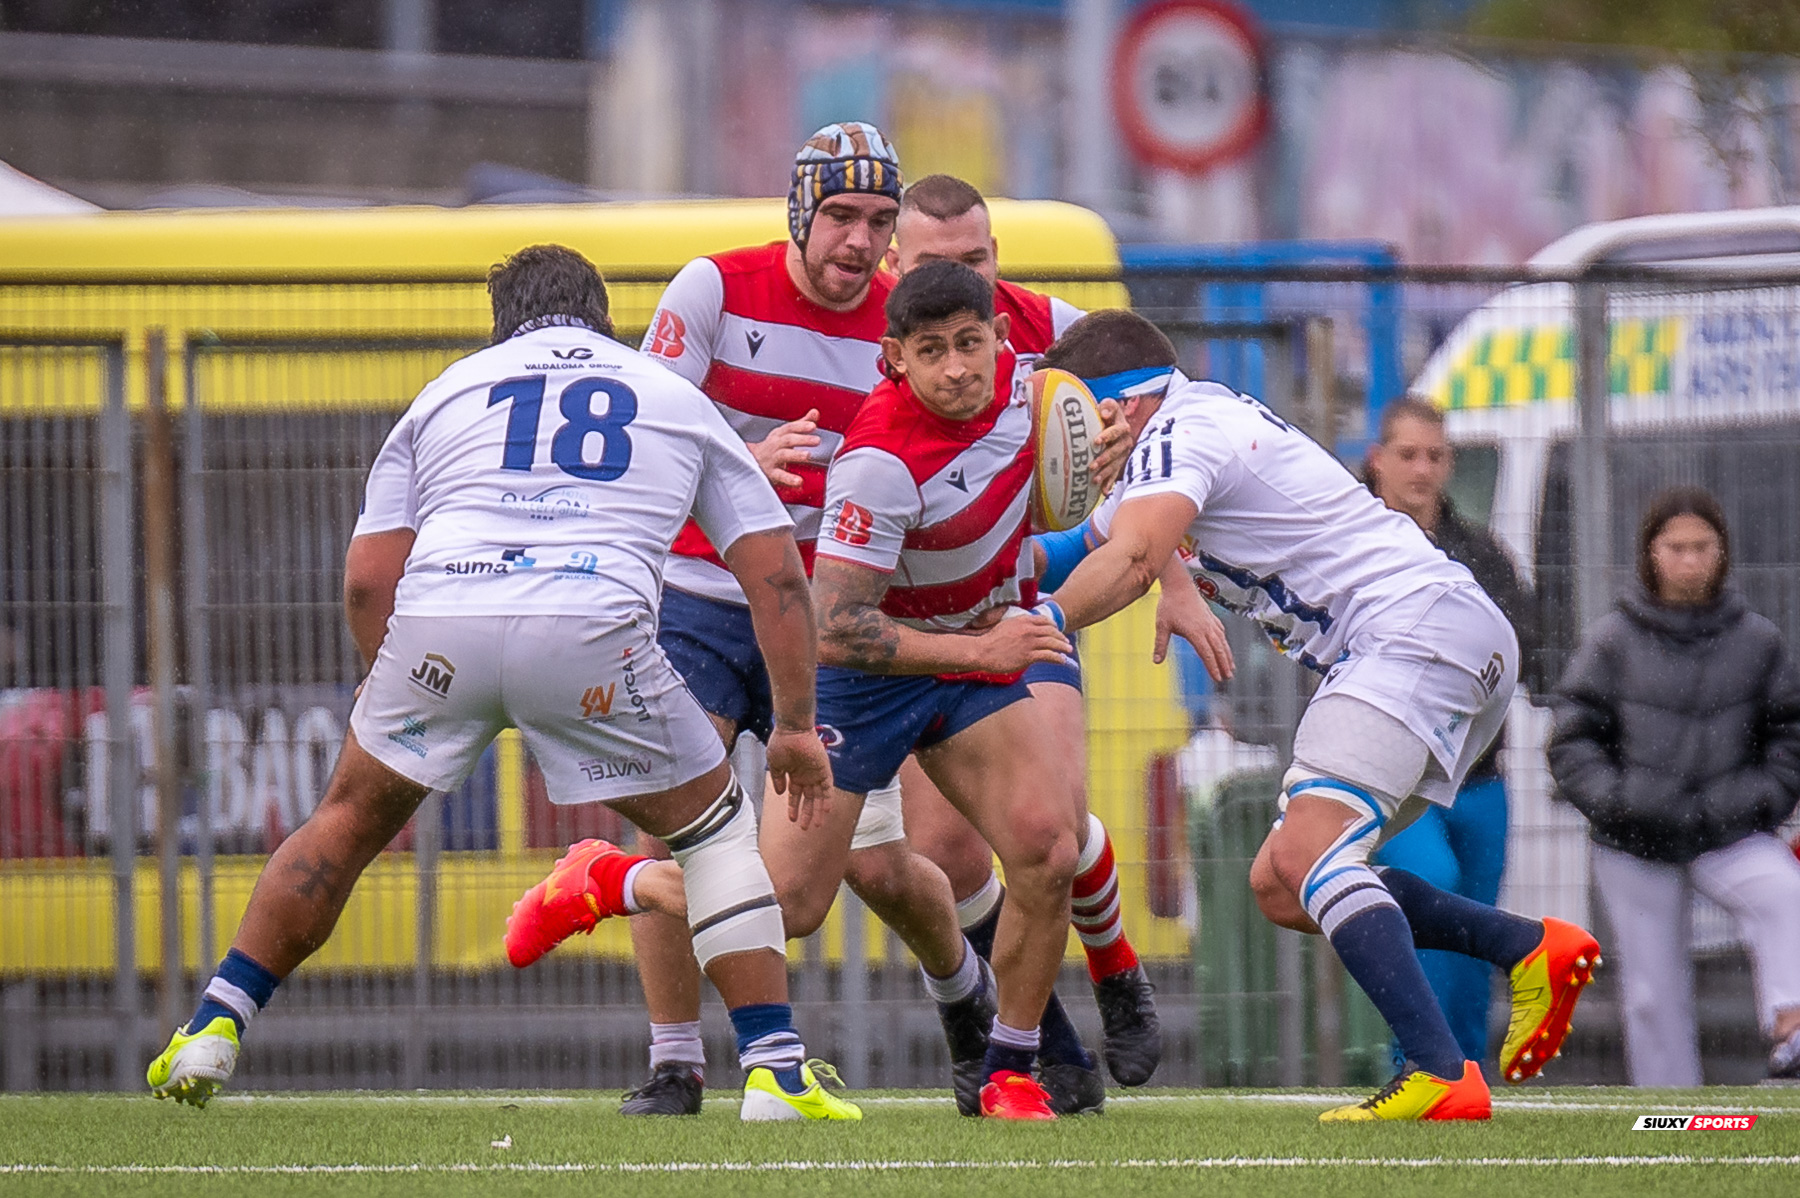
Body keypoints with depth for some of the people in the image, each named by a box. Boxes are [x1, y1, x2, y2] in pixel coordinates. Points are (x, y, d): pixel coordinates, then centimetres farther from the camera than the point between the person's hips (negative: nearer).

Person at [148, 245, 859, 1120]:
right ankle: (774, 1072, 7)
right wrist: (797, 724, 28)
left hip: (437, 618, 1)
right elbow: (775, 572, 22)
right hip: (591, 622, -1)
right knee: (714, 826, 18)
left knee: (350, 820, 24)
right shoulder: (675, 397, 28)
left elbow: (367, 580, 21)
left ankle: (211, 1032, 21)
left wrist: (395, 707, 34)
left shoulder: (449, 390, 28)